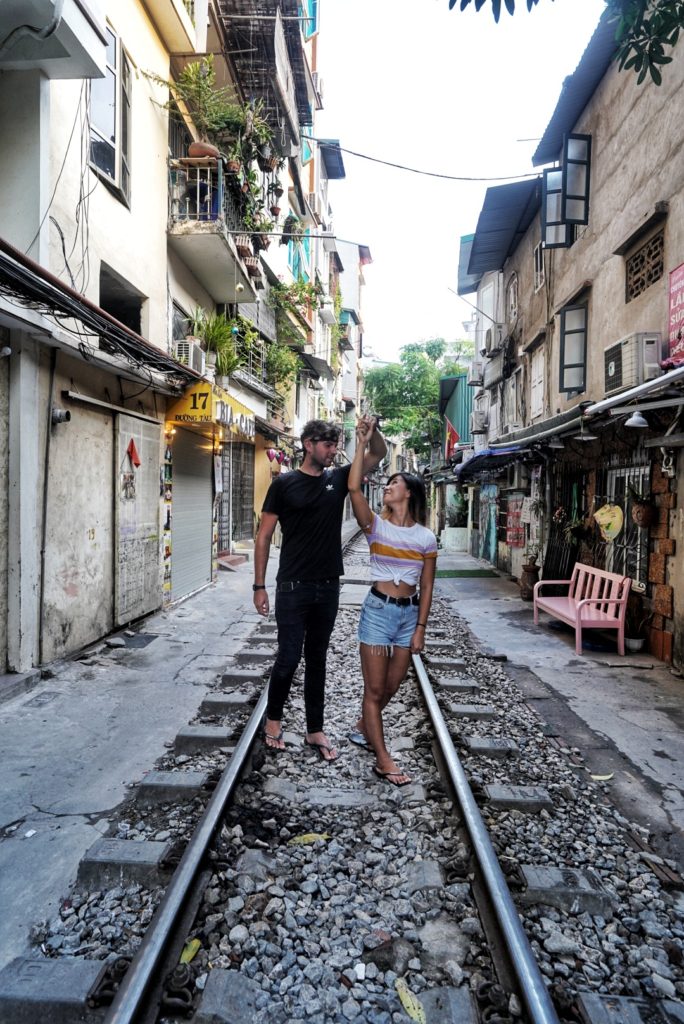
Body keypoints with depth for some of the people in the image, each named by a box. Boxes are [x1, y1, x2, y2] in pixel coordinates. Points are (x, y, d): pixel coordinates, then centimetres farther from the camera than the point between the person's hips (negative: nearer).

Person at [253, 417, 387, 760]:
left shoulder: (338, 479, 6)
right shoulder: (284, 483, -5)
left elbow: (379, 453, 8)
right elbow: (264, 536, -3)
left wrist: (371, 429, -13)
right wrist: (259, 586, -6)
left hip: (328, 587, 4)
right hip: (293, 588, -4)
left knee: (317, 659, 13)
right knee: (289, 657, 2)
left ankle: (315, 730, 25)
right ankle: (273, 718, 27)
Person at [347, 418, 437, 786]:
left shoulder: (425, 538, 0)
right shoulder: (376, 526, -5)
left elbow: (426, 586, 3)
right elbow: (354, 488, -20)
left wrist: (420, 628, 0)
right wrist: (362, 444, -16)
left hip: (409, 613, 3)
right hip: (378, 609, -3)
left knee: (392, 685, 16)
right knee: (374, 687, 1)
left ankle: (362, 728, 42)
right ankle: (383, 759, 14)